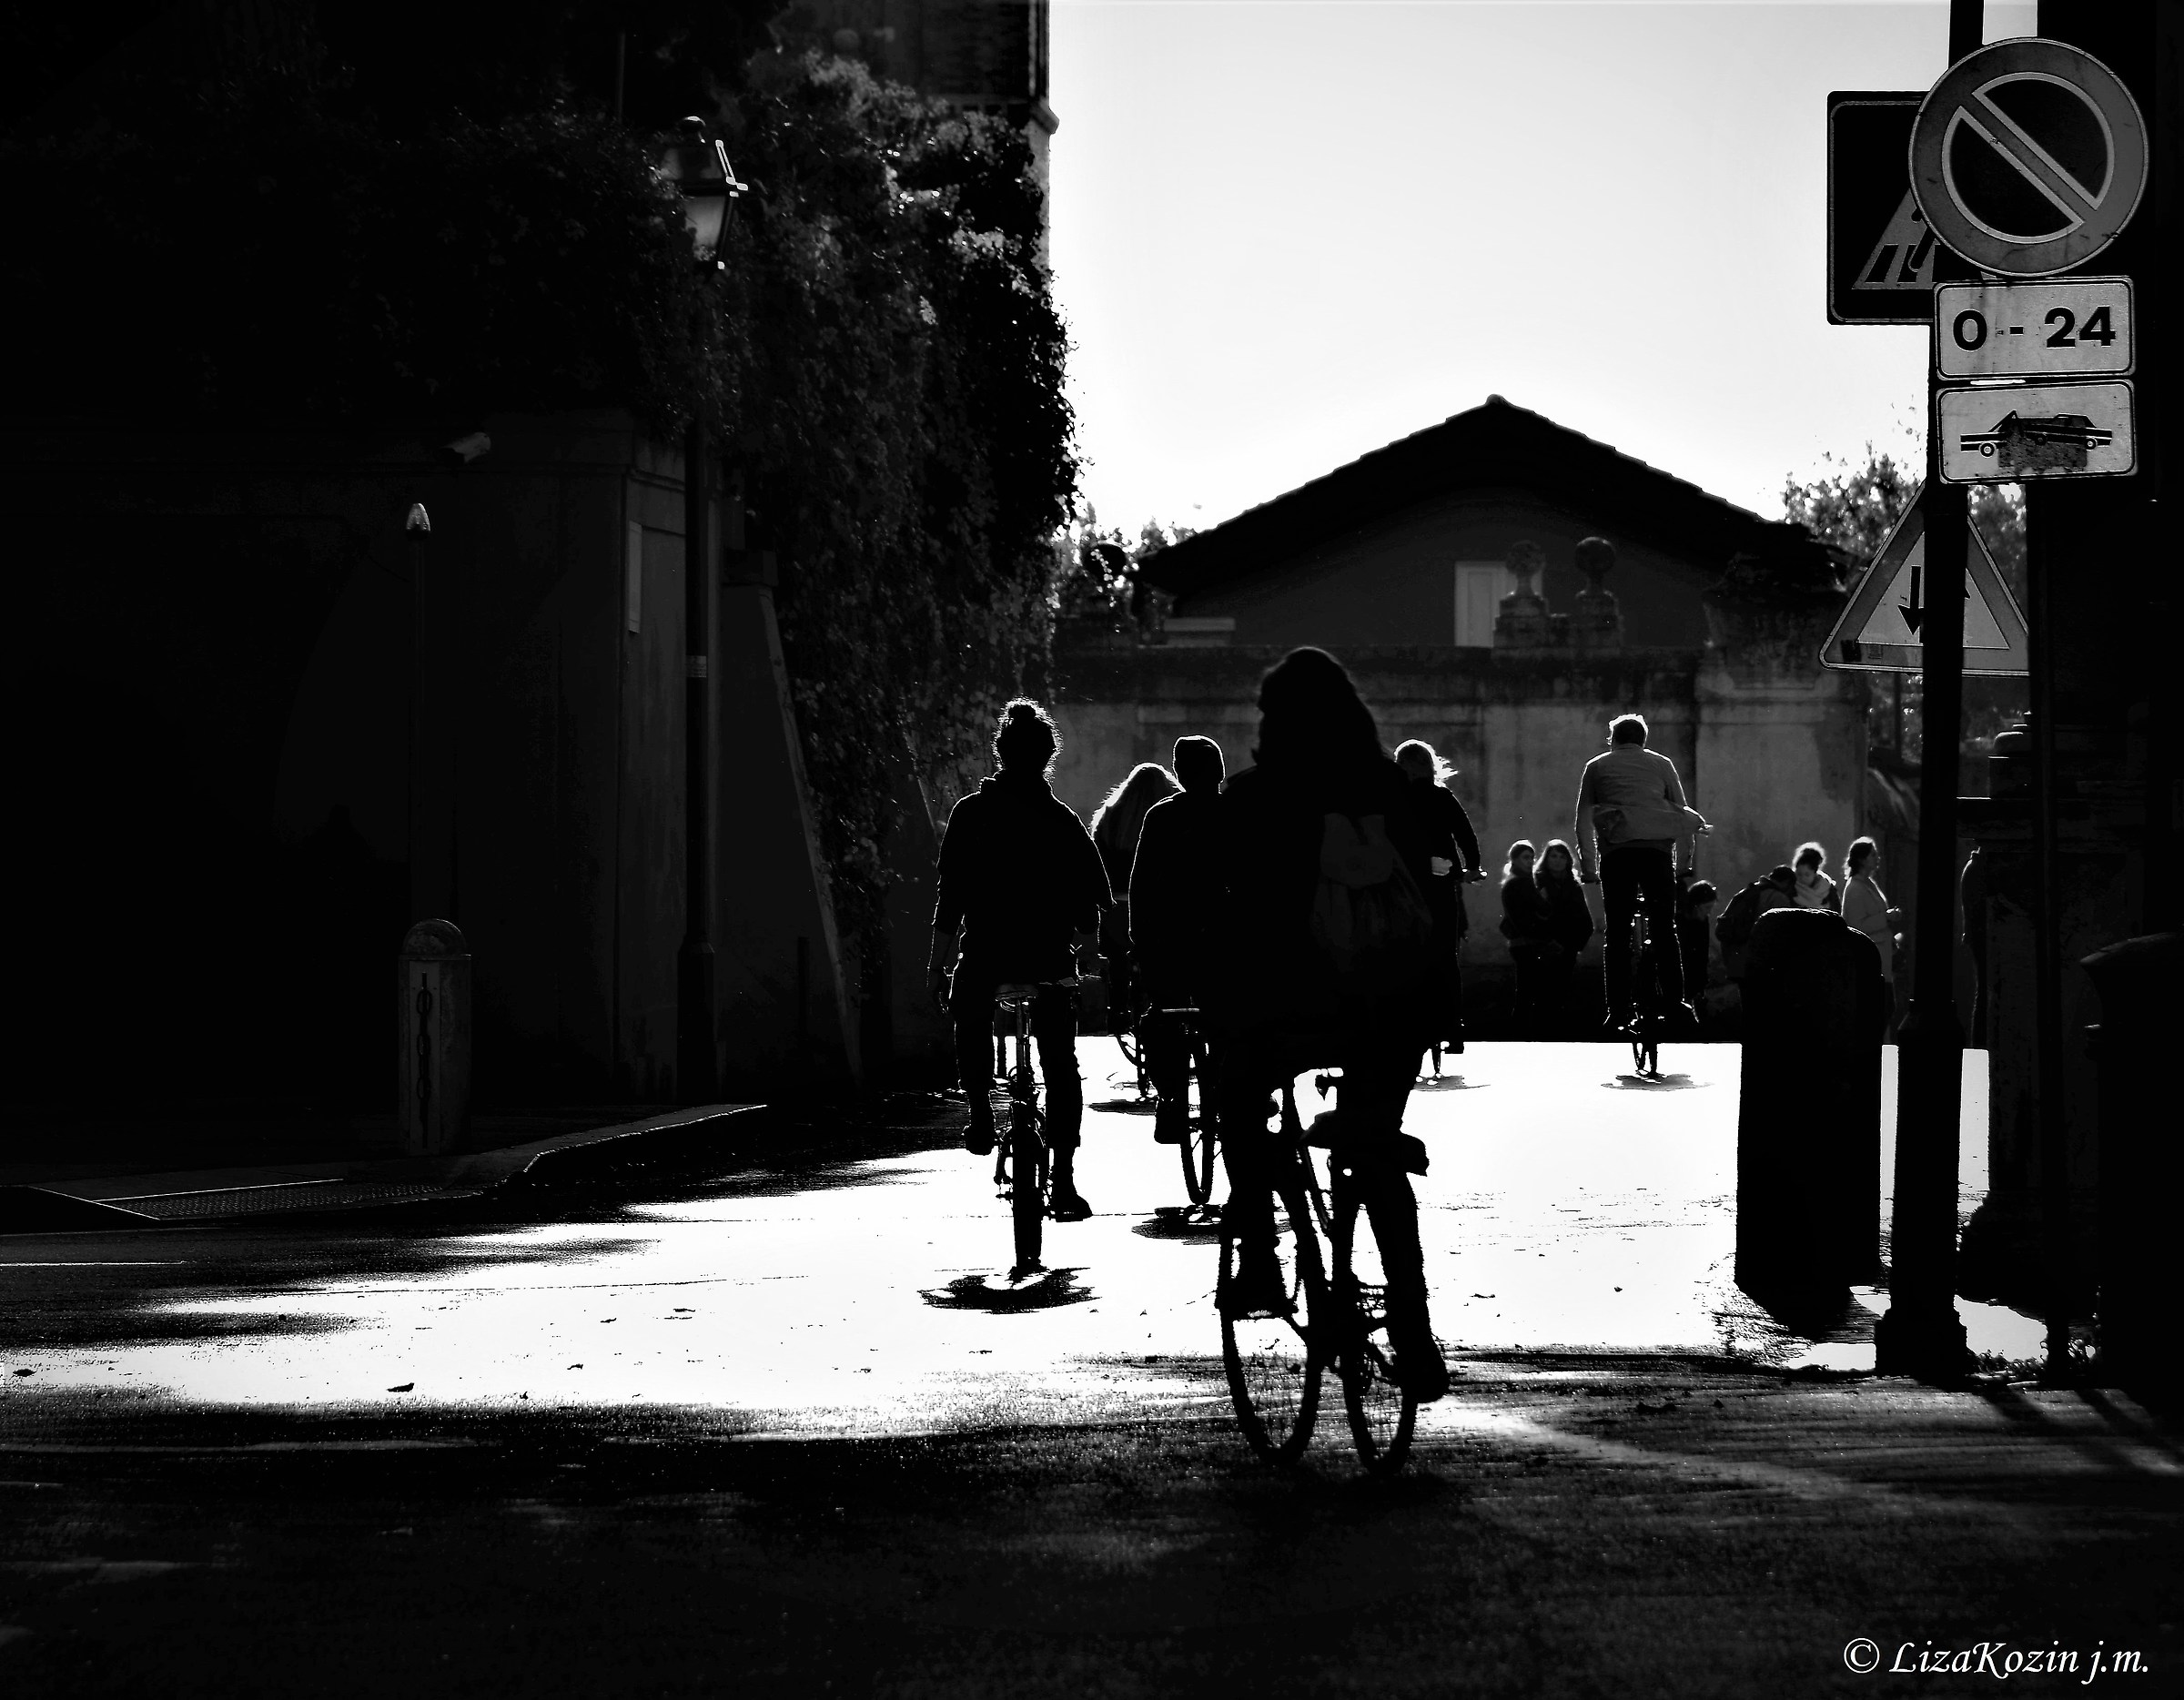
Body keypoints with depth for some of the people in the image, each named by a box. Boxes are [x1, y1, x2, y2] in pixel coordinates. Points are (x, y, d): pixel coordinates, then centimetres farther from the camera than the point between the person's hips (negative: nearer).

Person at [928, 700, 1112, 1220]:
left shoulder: (972, 812, -2)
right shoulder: (1064, 820, 3)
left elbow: (951, 894, -5)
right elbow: (1098, 900, 2)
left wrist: (938, 963, 1)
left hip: (987, 954, -2)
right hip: (1052, 960, 2)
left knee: (968, 1010, 29)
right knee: (1061, 1065, 8)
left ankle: (981, 1113, 14)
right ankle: (1063, 1178, 1)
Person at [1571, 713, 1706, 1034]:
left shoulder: (1597, 767, 18)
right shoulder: (1661, 764, 20)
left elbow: (1583, 821, 10)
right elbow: (1681, 811, 16)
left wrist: (1587, 863, 11)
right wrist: (1685, 860, 18)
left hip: (1616, 851, 0)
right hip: (1657, 848, 1)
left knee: (1618, 933, 0)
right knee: (1664, 928, 3)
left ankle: (1618, 1014, -6)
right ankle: (1675, 1005, -9)